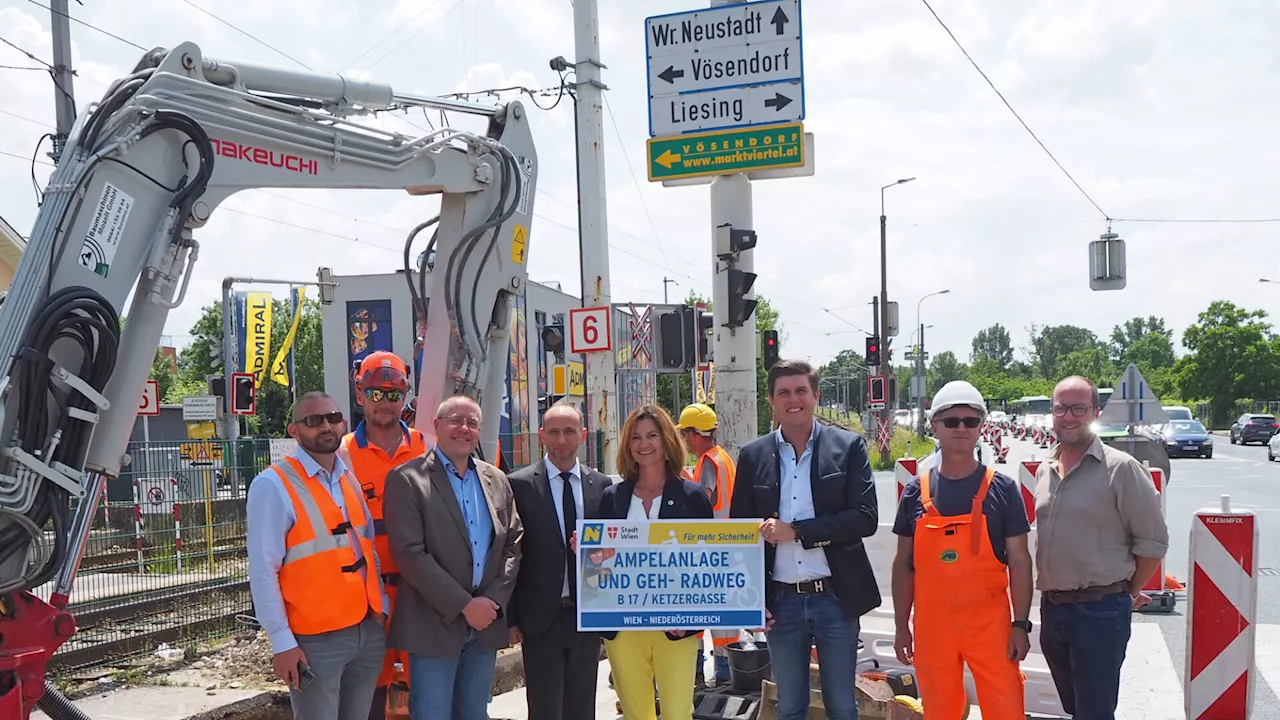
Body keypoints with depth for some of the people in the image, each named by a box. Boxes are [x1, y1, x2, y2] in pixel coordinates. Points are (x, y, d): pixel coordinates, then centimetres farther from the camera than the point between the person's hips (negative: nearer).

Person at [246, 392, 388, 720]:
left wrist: (382, 609, 12)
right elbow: (263, 571, -14)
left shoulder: (350, 478, 10)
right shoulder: (274, 485, -11)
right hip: (315, 640, -6)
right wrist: (282, 642, -16)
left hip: (369, 631, 6)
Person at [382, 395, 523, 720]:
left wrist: (494, 600, -6)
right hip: (435, 626, -5)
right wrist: (464, 605, -16)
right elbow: (409, 553, -14)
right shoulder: (407, 479, -7)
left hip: (486, 625, 5)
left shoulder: (497, 481, 11)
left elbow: (513, 544, 10)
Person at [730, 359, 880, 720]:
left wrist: (795, 531, -16)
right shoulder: (753, 455, 4)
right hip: (782, 602, 2)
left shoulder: (849, 446, -2)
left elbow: (865, 517, -10)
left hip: (836, 598, -2)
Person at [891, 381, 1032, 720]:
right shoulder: (916, 491, 4)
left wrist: (1021, 624, -5)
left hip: (989, 623, -2)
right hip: (931, 624, 2)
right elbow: (904, 563, 9)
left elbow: (1019, 561, 0)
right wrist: (901, 626, 6)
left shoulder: (1001, 488, -1)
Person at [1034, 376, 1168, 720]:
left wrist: (1129, 593, 0)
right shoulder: (1044, 470, 9)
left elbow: (1152, 542, -8)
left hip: (1100, 611, -6)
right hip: (1051, 608, 6)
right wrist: (1051, 595, 16)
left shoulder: (1121, 468, -11)